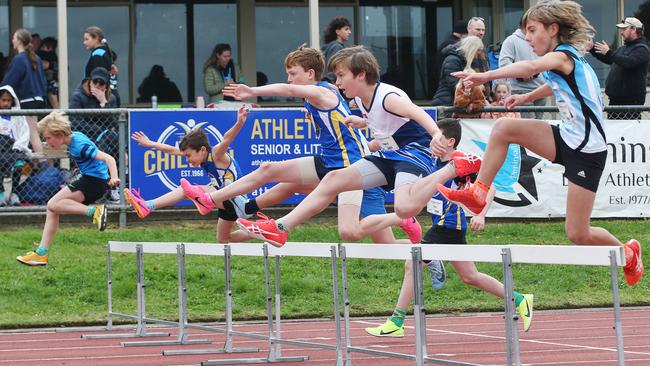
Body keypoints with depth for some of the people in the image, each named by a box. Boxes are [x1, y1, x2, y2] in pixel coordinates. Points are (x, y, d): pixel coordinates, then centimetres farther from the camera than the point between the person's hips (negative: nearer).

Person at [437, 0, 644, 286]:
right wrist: (527, 97, 28)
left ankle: (629, 253, 24)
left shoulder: (563, 55, -18)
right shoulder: (562, 58, 9)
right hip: (568, 137, 9)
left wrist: (485, 76, -48)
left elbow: (532, 67, -41)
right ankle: (478, 194, -5)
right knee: (503, 127, -9)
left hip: (587, 151, -9)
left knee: (577, 234, -3)